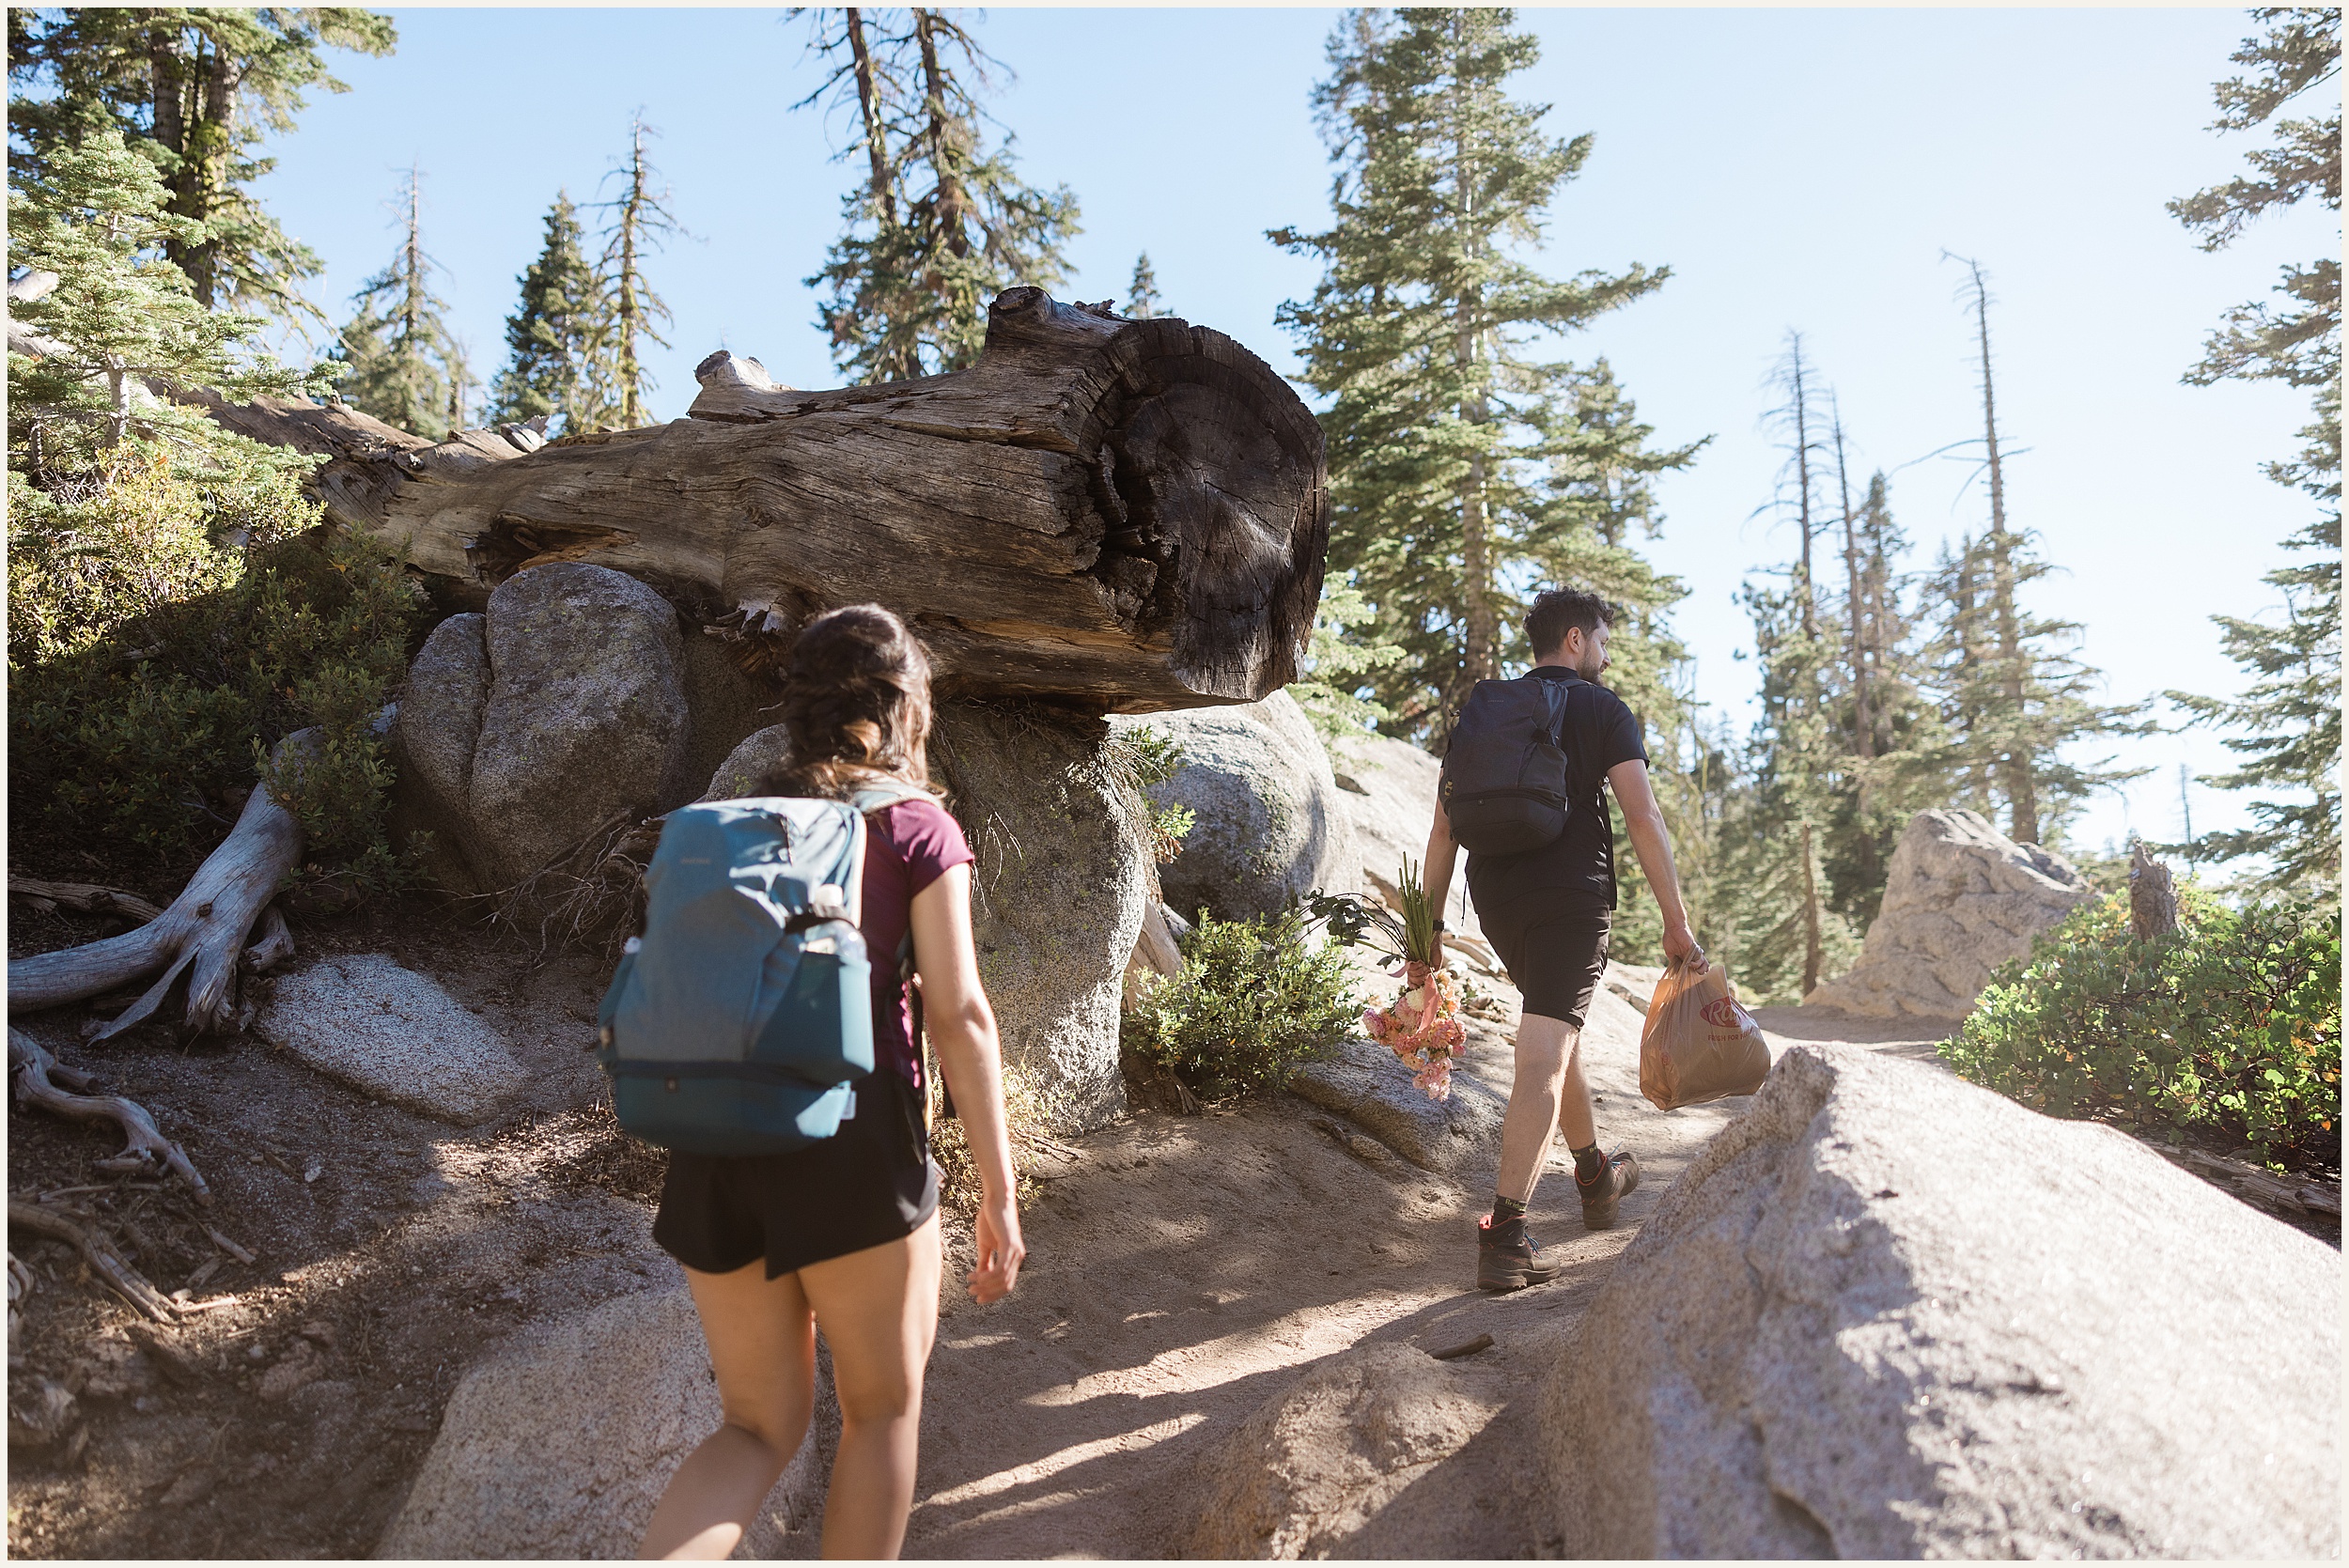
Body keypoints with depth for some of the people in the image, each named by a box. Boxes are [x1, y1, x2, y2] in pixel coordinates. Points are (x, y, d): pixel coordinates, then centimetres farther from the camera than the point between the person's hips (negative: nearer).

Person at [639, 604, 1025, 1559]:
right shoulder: (918, 831, -1)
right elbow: (958, 1015, -8)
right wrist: (998, 1193, -3)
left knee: (762, 1426, 17)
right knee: (883, 1406, 17)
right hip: (853, 1139, -5)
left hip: (716, 1152, 5)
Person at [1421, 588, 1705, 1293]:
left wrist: (1430, 924, 12)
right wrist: (1676, 923, -6)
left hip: (1495, 900, 6)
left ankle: (1596, 1175, 44)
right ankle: (1506, 1236, -18)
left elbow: (1444, 827, 10)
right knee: (1542, 1060, -11)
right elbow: (1643, 818, -9)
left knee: (1556, 1032, 25)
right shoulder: (1602, 709, 1)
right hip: (1571, 898, -6)